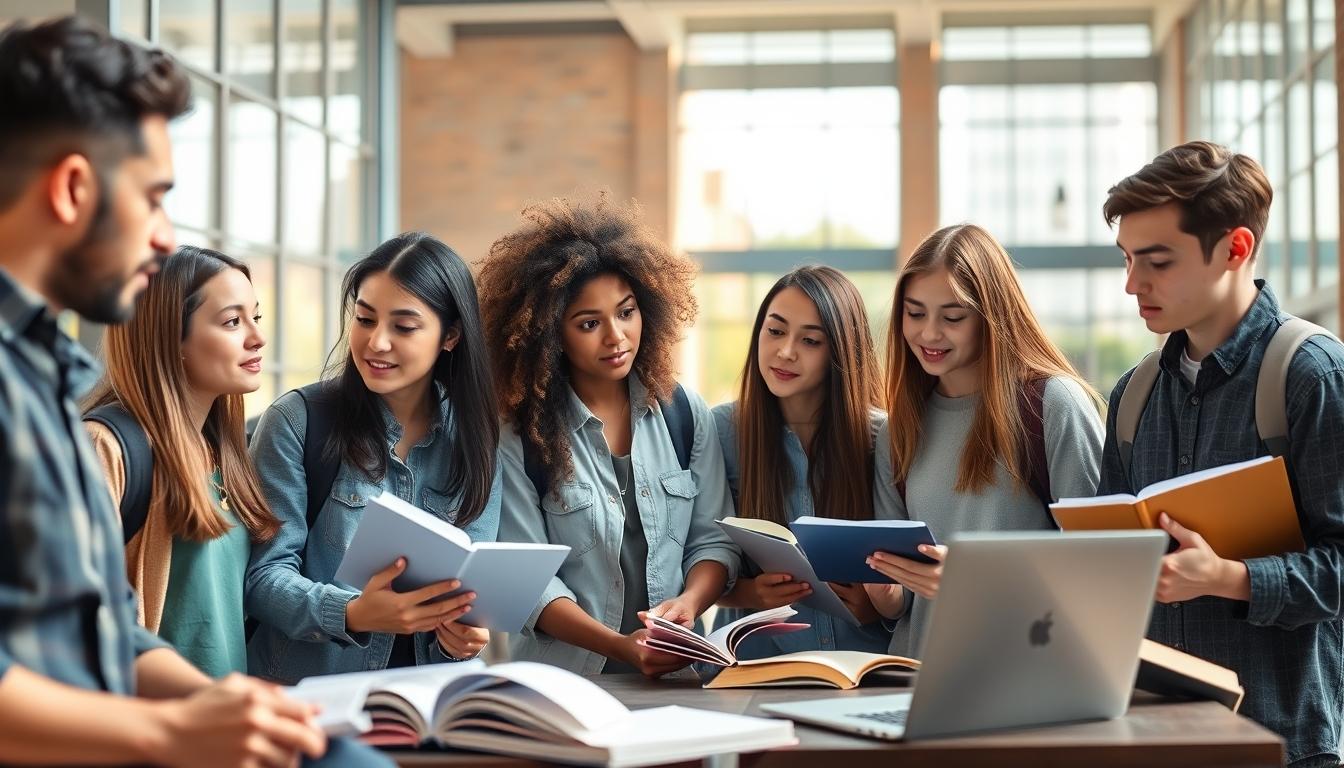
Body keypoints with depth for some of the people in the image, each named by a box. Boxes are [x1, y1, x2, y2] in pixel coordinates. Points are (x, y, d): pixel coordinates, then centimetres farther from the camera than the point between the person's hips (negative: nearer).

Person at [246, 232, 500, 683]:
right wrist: (351, 614, -24)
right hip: (301, 692, -2)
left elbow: (472, 580, 8)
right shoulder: (297, 420, -4)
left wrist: (466, 636, -14)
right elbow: (263, 576, -7)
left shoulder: (472, 443, 6)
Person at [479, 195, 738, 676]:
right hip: (564, 679, -3)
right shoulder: (520, 435, -2)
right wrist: (621, 647, -19)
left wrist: (688, 603, -12)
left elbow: (713, 538, 9)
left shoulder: (684, 413, 9)